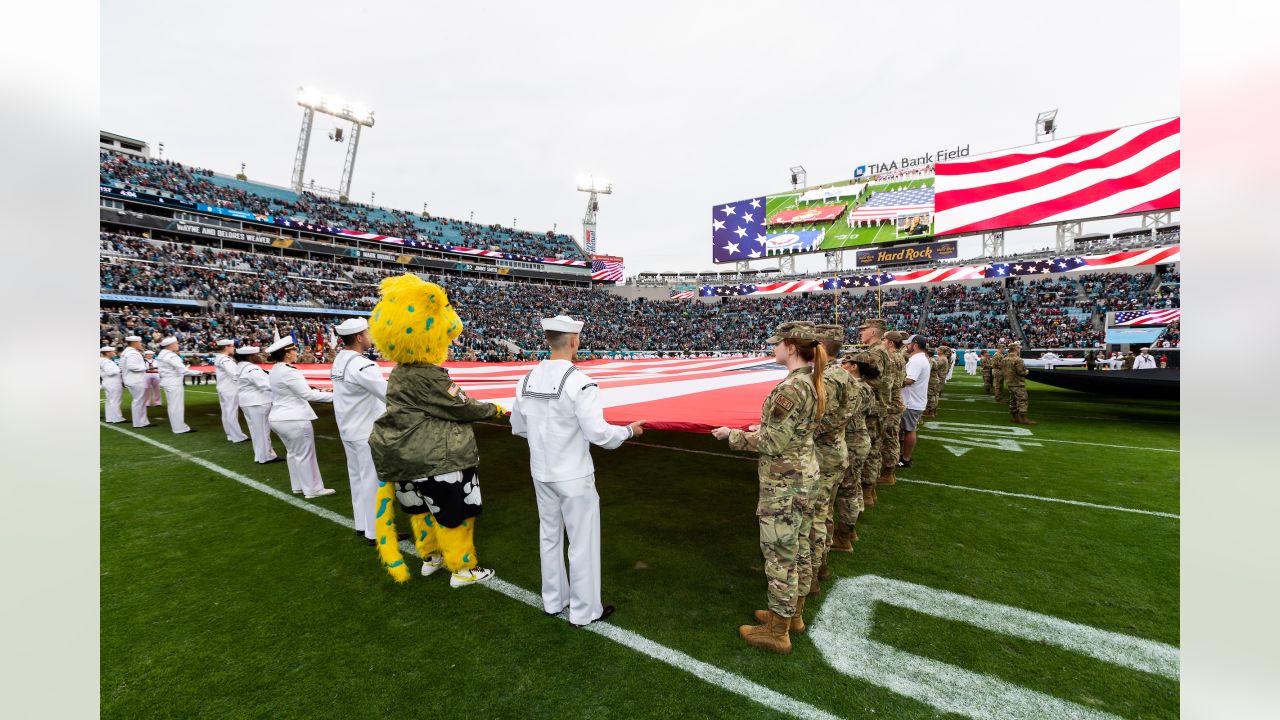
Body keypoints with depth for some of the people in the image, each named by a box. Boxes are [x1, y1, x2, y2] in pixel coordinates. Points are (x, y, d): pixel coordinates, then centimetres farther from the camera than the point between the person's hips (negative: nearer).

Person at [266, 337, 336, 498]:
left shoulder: (275, 370, 9)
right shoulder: (289, 371, -20)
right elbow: (307, 394, -23)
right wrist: (333, 396, -20)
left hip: (278, 418, 10)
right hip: (294, 419, -10)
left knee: (293, 452, 19)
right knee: (305, 454, 0)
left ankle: (298, 486, 29)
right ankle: (313, 489, 9)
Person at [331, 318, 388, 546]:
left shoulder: (339, 361, 6)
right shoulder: (362, 366, -23)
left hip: (349, 430, 9)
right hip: (367, 432, -9)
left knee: (357, 477, 17)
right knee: (373, 480, 0)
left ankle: (362, 525, 30)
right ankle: (376, 532, 9)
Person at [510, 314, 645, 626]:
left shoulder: (527, 381, -2)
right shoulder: (578, 382, -22)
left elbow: (518, 428, 8)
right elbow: (598, 433, -23)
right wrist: (629, 430, -6)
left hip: (542, 474, 6)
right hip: (574, 477, -6)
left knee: (549, 536, 21)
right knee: (583, 543, 10)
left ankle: (553, 601, 39)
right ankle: (584, 610, 26)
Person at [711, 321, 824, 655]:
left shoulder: (790, 388, -25)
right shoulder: (810, 381, 4)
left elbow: (772, 444, -22)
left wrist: (732, 435, -11)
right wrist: (766, 429, 19)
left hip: (782, 480, -10)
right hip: (804, 470, 10)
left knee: (778, 552, 5)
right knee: (794, 546, 21)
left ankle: (777, 631, 22)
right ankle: (793, 614, 39)